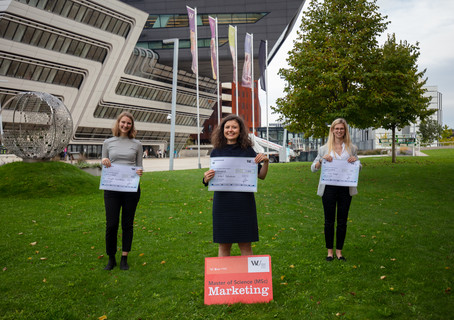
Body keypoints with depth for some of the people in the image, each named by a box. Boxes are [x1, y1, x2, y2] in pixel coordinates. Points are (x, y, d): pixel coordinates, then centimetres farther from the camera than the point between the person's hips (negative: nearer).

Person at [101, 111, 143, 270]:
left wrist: (139, 172, -13)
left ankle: (124, 258, 20)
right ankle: (111, 258, 18)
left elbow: (139, 166, 10)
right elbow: (103, 166, 14)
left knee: (127, 224, 7)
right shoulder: (108, 143, 7)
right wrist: (104, 162, -9)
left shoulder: (136, 144, 6)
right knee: (111, 224, -1)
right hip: (112, 188, 0)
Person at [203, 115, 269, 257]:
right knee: (224, 246, 8)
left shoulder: (247, 150, 2)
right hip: (223, 202, 1)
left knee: (245, 246, 7)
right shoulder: (216, 152, 4)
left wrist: (266, 161, -12)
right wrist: (206, 179, -14)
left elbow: (261, 176, 6)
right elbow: (213, 179, 8)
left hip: (243, 203, -1)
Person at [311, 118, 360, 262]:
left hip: (345, 188, 1)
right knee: (329, 221, 5)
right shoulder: (324, 149, 6)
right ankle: (329, 251, 18)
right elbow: (313, 168, 6)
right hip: (329, 188, -1)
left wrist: (355, 161, -6)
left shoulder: (351, 148, 9)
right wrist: (322, 159, -12)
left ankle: (339, 251, 20)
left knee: (342, 221, 7)